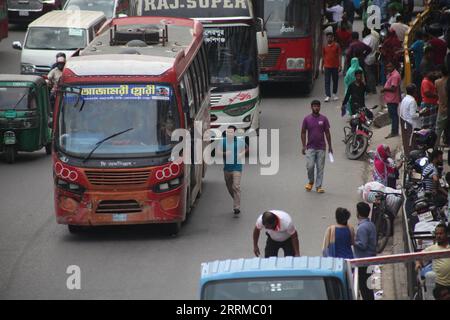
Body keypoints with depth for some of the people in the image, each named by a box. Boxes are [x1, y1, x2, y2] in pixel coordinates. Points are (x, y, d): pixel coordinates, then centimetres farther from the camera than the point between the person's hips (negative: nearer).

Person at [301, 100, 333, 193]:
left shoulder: (324, 119, 1)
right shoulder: (307, 119, 0)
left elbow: (327, 133, 6)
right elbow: (303, 133, 4)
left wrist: (330, 146, 4)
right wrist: (304, 146, -4)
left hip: (321, 147, 1)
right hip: (310, 147, -1)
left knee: (320, 168, 1)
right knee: (310, 166, -9)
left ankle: (318, 186, 7)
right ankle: (310, 182, 17)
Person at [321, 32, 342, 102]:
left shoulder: (336, 46, -1)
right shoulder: (325, 47, 5)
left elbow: (339, 56, -3)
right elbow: (323, 57, 13)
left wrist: (340, 66, -10)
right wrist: (322, 67, 13)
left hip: (335, 66, -1)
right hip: (327, 67, 1)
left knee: (335, 80, 10)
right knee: (327, 81, -4)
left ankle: (334, 94, 26)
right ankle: (328, 96, -6)